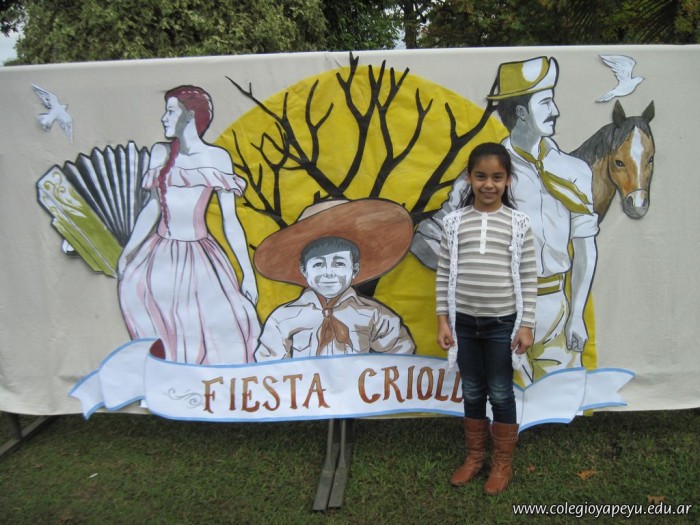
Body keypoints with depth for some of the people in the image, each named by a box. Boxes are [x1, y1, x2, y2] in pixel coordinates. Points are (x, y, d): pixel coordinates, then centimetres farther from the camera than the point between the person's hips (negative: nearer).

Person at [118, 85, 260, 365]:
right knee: (133, 282, -20)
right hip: (160, 252, 4)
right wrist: (127, 251, 3)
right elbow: (152, 208, 11)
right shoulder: (161, 153, 9)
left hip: (200, 254, -4)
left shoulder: (216, 157, 0)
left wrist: (248, 273, -6)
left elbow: (230, 219, -2)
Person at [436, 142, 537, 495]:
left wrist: (526, 324, -4)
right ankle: (475, 456, 35)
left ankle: (503, 463, 30)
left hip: (502, 323, -2)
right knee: (472, 393, 16)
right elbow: (444, 274, 2)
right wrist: (443, 319, -1)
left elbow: (528, 278, -2)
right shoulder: (454, 222, 0)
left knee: (501, 394, 11)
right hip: (464, 321, 2)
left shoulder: (518, 223, -4)